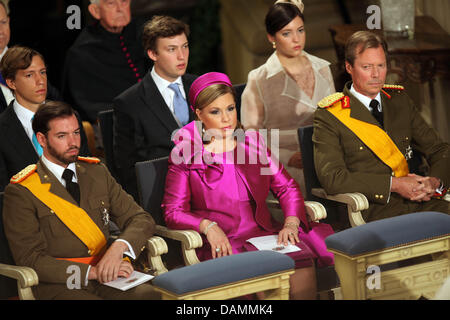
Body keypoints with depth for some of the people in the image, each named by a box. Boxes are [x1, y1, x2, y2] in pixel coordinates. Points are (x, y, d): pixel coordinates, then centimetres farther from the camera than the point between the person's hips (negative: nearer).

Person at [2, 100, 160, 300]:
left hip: (107, 276, 5)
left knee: (149, 295, -27)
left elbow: (141, 219, 12)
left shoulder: (97, 172, 15)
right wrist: (90, 272, -19)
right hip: (56, 285, -5)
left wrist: (119, 247, -11)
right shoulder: (21, 191, -1)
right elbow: (30, 259, -8)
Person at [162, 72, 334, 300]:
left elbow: (287, 187, 13)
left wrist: (291, 223, -7)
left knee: (302, 263, -28)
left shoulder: (252, 142, 16)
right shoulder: (186, 154, 4)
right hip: (221, 245, -4)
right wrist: (208, 226, -18)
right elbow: (173, 211, 0)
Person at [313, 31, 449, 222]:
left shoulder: (400, 101, 19)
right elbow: (332, 178, -11)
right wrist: (394, 185, -15)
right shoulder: (329, 116, 1)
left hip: (418, 201, 6)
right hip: (371, 210, -6)